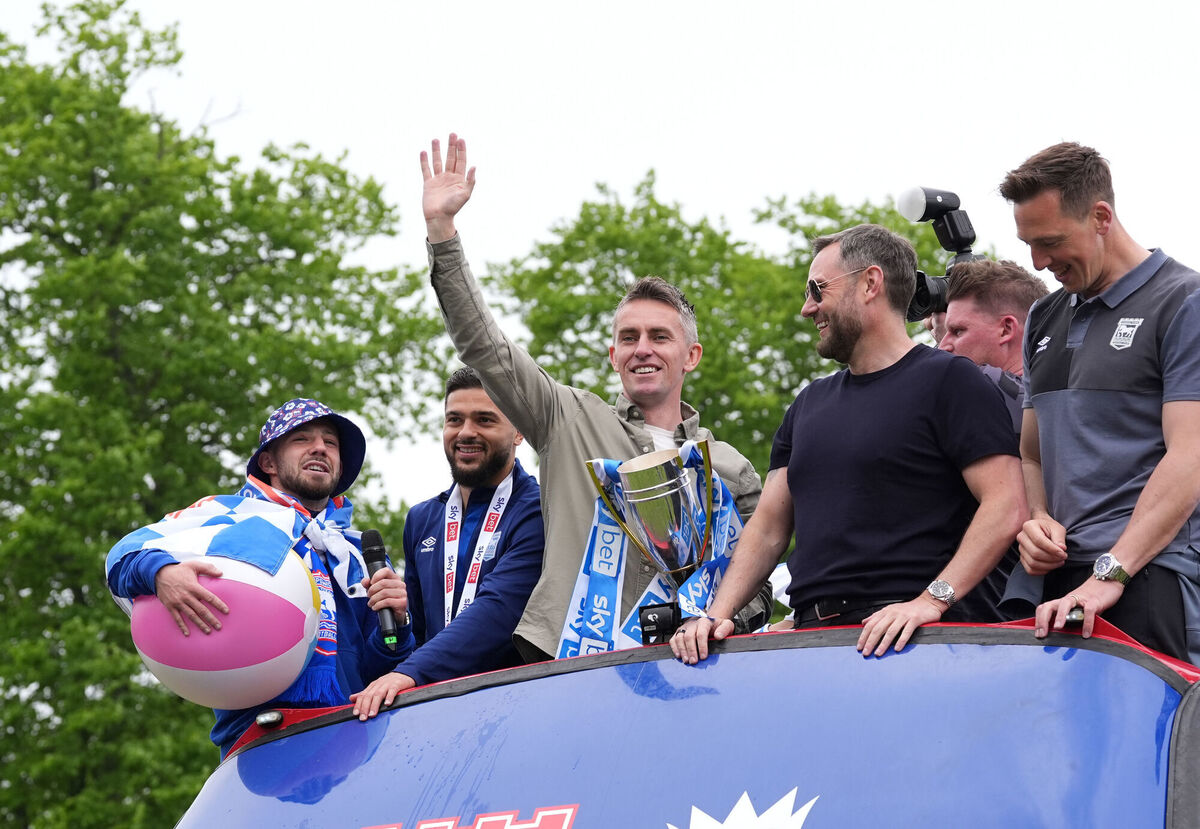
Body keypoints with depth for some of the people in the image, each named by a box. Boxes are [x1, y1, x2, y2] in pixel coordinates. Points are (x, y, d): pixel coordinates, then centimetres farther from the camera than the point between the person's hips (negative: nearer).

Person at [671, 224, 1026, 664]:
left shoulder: (948, 380, 3)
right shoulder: (810, 404, 25)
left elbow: (1006, 507, -8)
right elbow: (769, 525, 22)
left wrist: (932, 600, -18)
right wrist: (716, 614, 6)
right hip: (812, 637, 6)